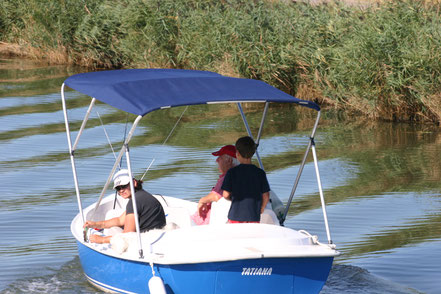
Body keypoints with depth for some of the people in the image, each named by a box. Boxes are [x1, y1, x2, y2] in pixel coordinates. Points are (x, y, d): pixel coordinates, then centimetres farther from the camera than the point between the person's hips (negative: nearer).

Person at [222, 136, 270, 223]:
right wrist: (261, 210, 16)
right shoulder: (260, 173, -1)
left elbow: (226, 195, -7)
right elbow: (266, 196, 0)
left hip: (236, 215, -2)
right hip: (254, 216, 2)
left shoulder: (232, 172, -7)